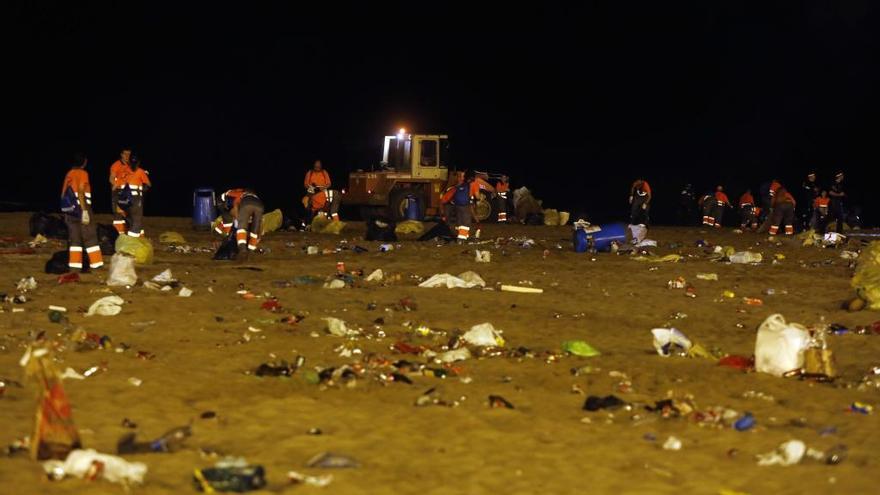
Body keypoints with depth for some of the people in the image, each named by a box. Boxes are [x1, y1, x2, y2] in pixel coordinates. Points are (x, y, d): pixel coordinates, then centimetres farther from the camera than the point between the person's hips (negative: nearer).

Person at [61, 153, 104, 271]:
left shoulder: (69, 174, 13)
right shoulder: (82, 173, -6)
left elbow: (64, 193, 13)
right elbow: (80, 192, -17)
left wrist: (66, 214, 19)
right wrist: (84, 211, -20)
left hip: (70, 209, 6)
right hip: (81, 207, -6)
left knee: (74, 237, 8)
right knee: (90, 236, 0)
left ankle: (74, 263, 3)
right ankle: (96, 262, -1)